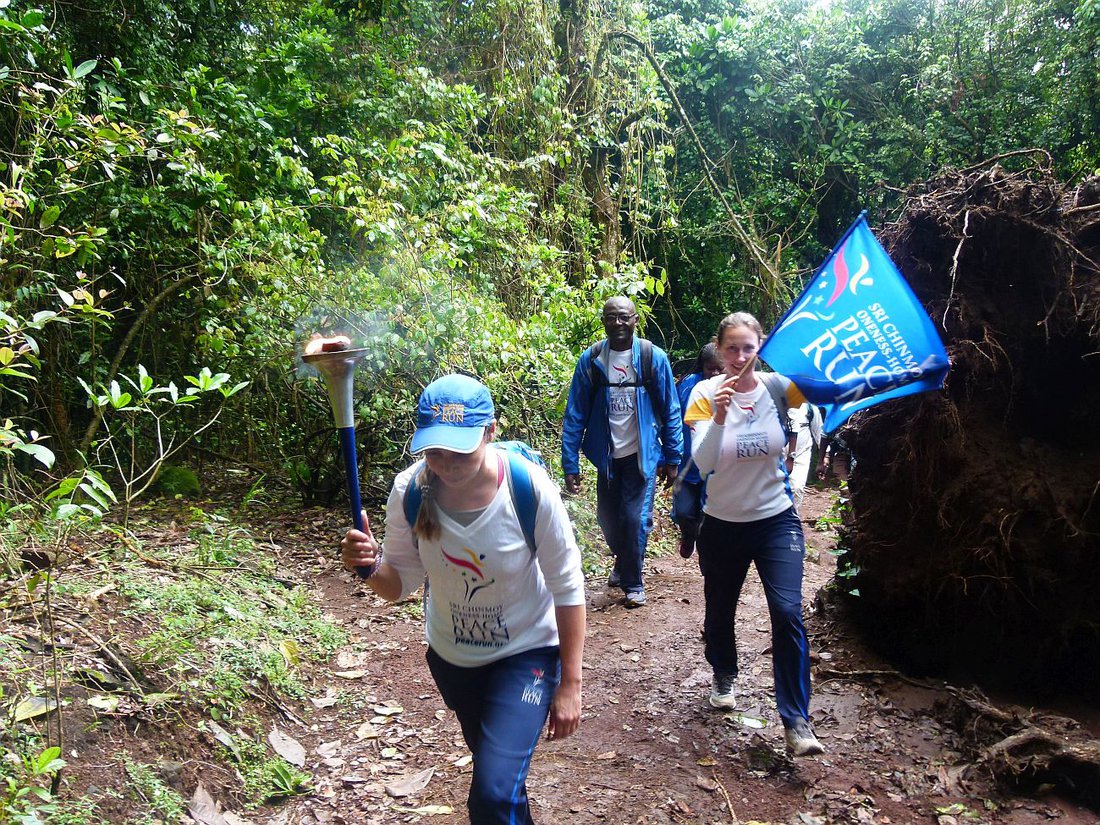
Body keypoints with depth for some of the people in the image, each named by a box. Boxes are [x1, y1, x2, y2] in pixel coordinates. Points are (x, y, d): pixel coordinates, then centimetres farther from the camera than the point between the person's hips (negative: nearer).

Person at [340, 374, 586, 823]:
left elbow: (567, 588, -17)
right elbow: (399, 583, -9)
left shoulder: (530, 488, -28)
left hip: (526, 654, -3)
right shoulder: (410, 491, -20)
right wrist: (370, 567, -32)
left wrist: (570, 684, -13)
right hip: (450, 656, 4)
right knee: (495, 769, 25)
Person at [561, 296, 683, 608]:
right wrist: (570, 465, -8)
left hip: (642, 454, -2)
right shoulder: (590, 360, -8)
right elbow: (575, 415, -6)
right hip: (607, 455, 2)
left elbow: (670, 412, -4)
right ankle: (623, 564, 45)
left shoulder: (654, 357, -11)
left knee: (636, 519, -3)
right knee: (608, 517, 15)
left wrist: (672, 458, -3)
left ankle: (632, 583, 19)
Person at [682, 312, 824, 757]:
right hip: (722, 524, 1)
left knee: (787, 612, -13)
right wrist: (718, 419, -35)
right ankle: (724, 676, 46)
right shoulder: (705, 393, -10)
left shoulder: (778, 387, -8)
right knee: (719, 613, 16)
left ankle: (796, 720, -2)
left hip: (776, 520, 0)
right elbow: (702, 465, -23)